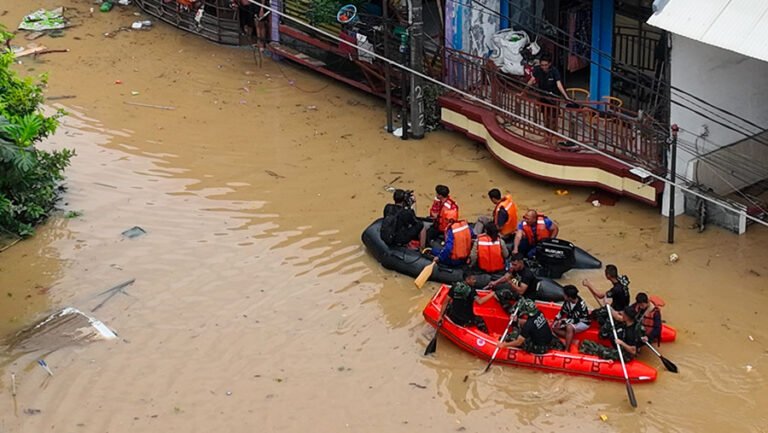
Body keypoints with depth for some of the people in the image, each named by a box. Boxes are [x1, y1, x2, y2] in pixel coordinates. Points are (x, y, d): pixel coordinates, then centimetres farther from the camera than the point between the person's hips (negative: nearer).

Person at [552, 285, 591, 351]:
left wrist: (562, 321, -25)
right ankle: (572, 340, -13)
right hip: (571, 320, 8)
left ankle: (567, 350, -34)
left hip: (583, 322, -8)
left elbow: (575, 320, -28)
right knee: (554, 327, -6)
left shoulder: (580, 305, -32)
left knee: (569, 327, -38)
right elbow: (562, 311, 4)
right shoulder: (567, 301, -12)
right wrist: (556, 320, -6)